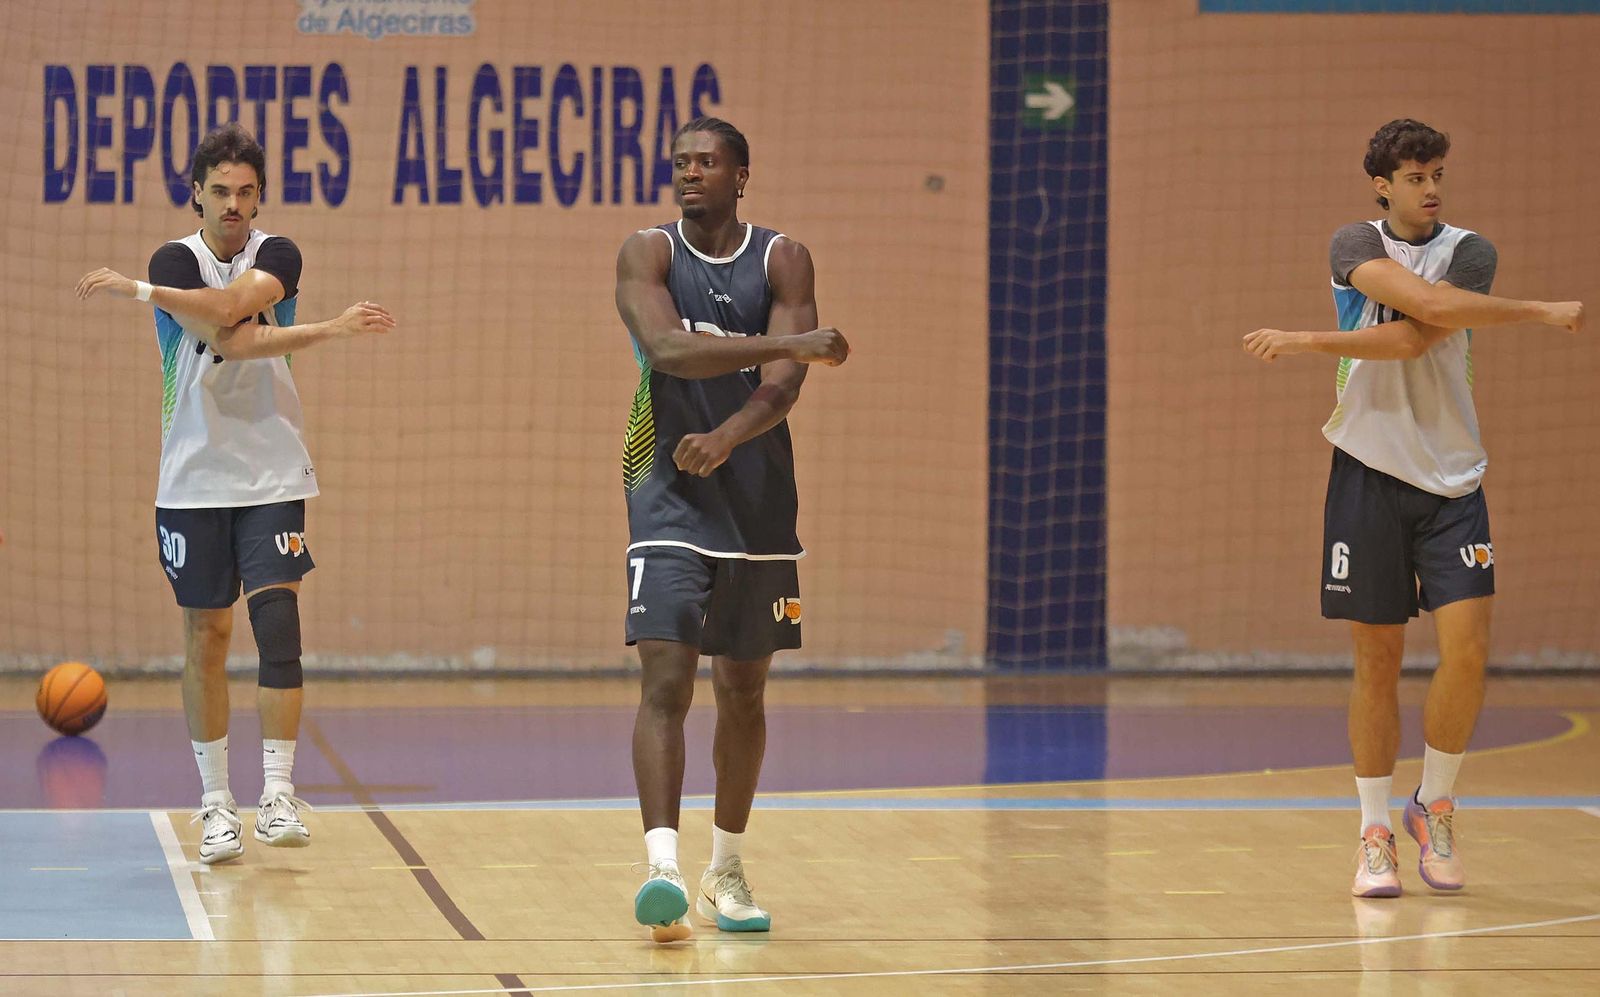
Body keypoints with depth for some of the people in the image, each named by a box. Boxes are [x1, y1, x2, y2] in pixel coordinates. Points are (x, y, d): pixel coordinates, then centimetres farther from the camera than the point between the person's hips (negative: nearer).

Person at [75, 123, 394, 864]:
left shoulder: (277, 255, 1)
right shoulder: (175, 260, -3)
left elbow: (228, 305, -22)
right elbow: (229, 341, -19)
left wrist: (141, 292, -24)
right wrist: (328, 330, -23)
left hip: (271, 476, 0)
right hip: (195, 479, 0)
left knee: (277, 623, -12)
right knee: (206, 636, 4)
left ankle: (278, 791, -9)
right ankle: (216, 802, 13)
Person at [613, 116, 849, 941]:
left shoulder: (783, 262, 0)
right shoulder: (648, 254, -4)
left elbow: (782, 386, -12)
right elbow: (666, 349, -23)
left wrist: (724, 439, -31)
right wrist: (790, 344, -31)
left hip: (759, 501, 3)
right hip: (669, 499, -2)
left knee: (743, 690, 11)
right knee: (665, 680, -16)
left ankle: (727, 871, 25)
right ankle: (662, 867, -25)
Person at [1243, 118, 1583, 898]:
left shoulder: (1469, 252, 0)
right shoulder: (1354, 246, 1)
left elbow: (1412, 340, -16)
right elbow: (1427, 300, -19)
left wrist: (1306, 343, -16)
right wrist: (1539, 312, -21)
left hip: (1451, 480, 0)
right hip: (1369, 474, 0)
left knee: (1467, 649, -11)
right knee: (1377, 659, 1)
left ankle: (1434, 806, 10)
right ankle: (1375, 834, 11)